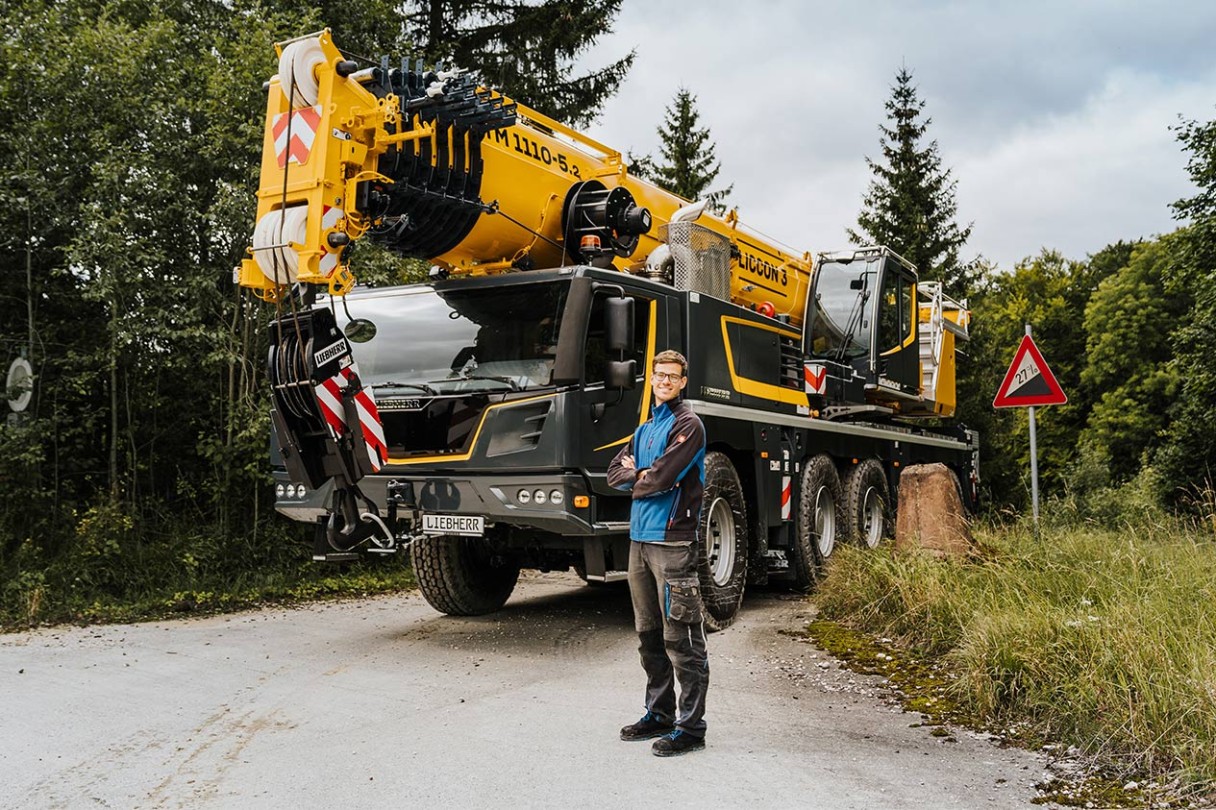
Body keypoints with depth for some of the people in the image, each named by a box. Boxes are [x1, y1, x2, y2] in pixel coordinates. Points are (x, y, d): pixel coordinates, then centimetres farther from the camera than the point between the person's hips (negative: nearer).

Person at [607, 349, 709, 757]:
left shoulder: (687, 425, -6)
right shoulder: (645, 428, 20)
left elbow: (661, 478, -17)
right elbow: (615, 473, 13)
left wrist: (636, 479, 2)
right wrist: (640, 475, -6)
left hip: (672, 543, -9)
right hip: (640, 540, 9)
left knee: (680, 639, -6)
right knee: (649, 634, 15)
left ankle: (691, 727, 0)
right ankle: (659, 715, 26)